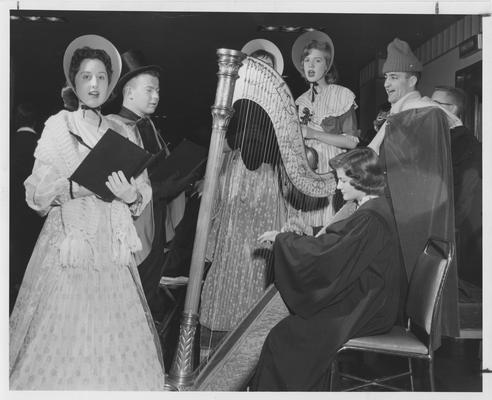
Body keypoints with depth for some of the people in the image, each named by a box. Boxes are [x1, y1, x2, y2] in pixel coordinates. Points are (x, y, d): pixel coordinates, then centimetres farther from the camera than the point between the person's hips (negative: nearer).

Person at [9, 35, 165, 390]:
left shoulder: (123, 133, 14)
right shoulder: (58, 125, 4)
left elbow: (144, 188, 11)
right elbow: (36, 191, -3)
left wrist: (131, 194, -11)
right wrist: (76, 186, -20)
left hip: (113, 249, 3)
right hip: (69, 246, -3)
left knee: (112, 332, 1)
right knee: (65, 336, -5)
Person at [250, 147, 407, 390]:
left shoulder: (370, 218, -22)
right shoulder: (372, 208, 9)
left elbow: (327, 256, -24)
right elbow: (338, 244, 19)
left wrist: (282, 238, -14)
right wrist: (309, 233, 6)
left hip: (365, 311, -10)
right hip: (363, 300, 10)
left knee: (285, 336, -10)